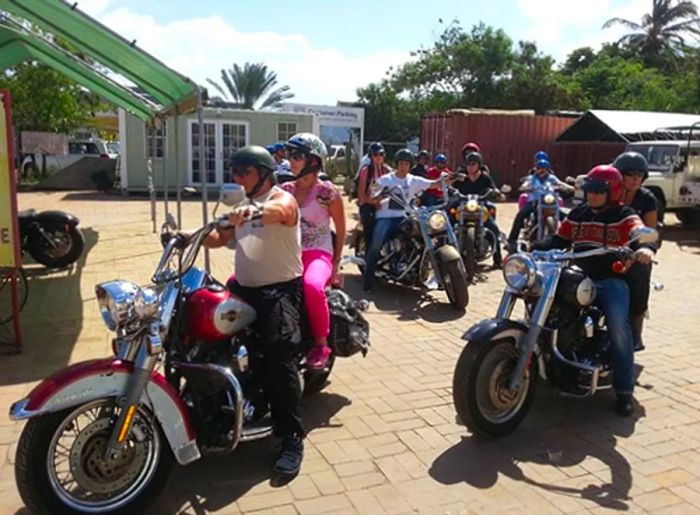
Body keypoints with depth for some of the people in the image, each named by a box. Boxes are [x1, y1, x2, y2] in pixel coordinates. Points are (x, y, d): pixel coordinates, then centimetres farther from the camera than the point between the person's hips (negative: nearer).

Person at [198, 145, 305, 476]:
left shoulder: (282, 198, -4)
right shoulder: (242, 207, 22)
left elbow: (275, 211, -29)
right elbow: (220, 238, 17)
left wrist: (252, 211, -51)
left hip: (280, 289, -8)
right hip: (244, 287, 9)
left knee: (278, 357, -21)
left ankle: (292, 439, -13)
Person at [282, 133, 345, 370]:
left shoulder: (327, 191, -5)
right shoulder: (285, 189, 10)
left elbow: (341, 230, 1)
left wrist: (336, 265, 2)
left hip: (317, 254, -5)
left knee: (312, 286, -40)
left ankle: (321, 345, -20)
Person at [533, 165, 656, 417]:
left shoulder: (624, 215, 1)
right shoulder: (577, 213, 16)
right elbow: (559, 240, 17)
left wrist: (645, 248, -41)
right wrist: (534, 247, -1)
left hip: (611, 279, -5)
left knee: (619, 326, -25)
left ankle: (624, 392, -16)